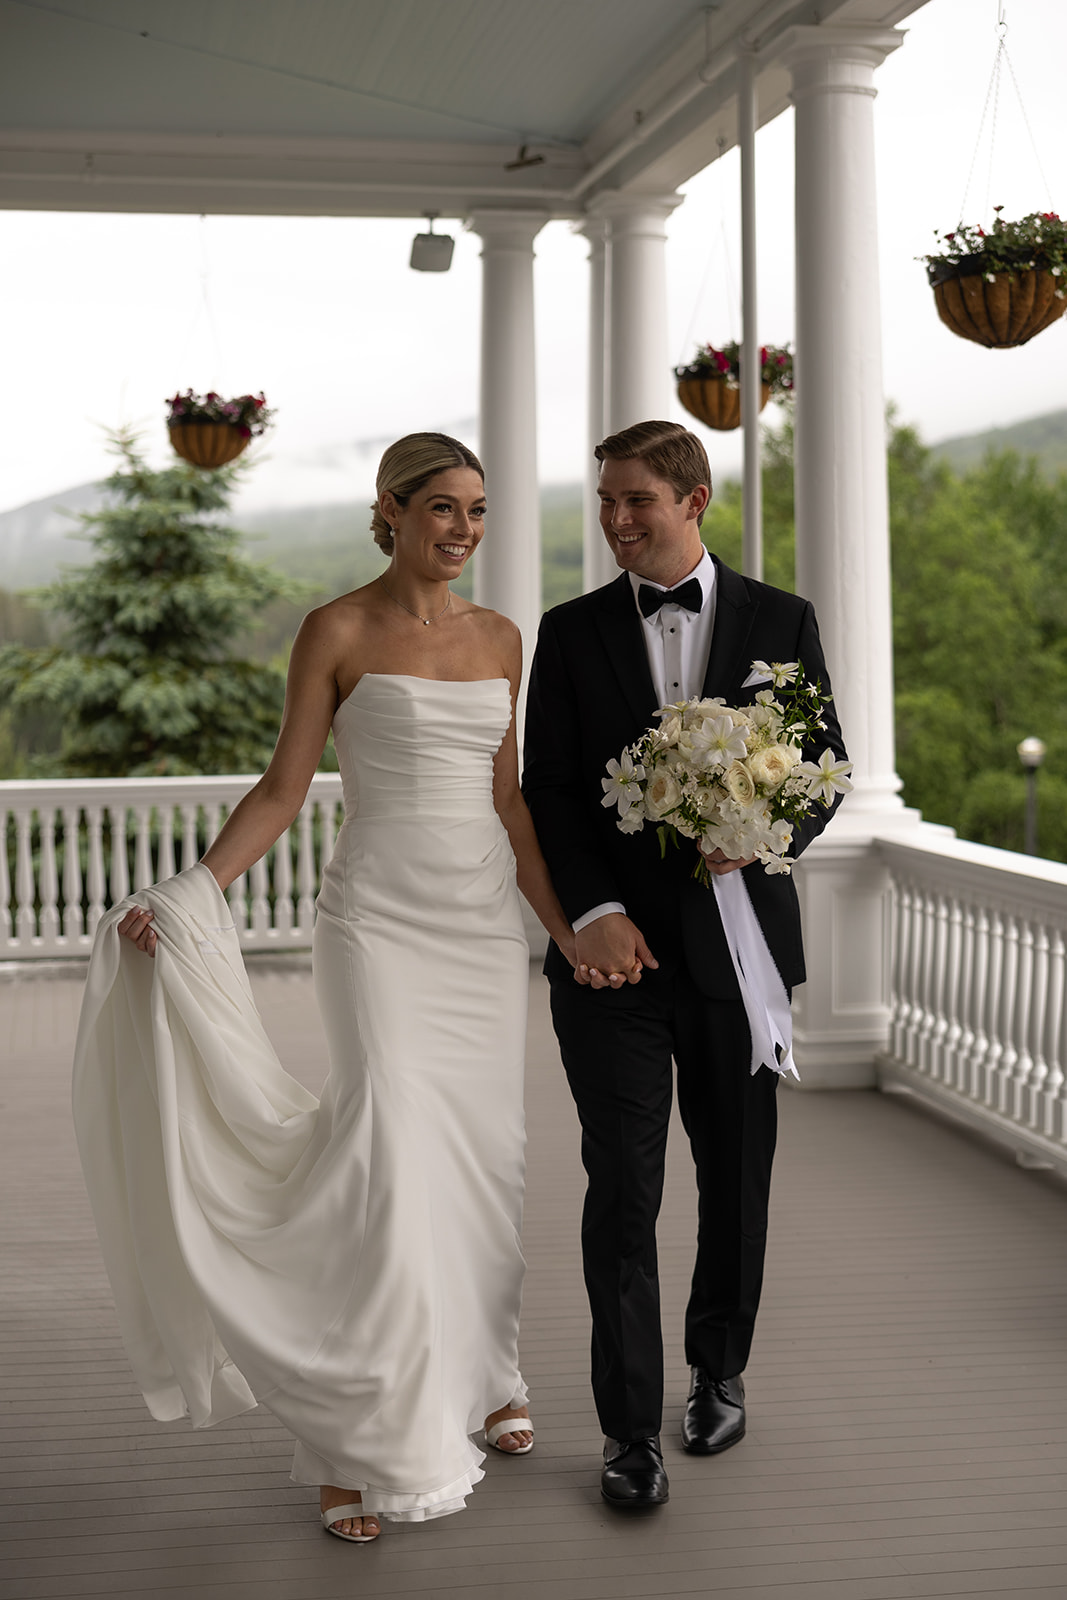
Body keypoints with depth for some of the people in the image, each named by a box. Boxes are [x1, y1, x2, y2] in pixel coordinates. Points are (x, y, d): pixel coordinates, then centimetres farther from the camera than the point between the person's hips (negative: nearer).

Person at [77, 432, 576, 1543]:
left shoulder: (499, 638, 10)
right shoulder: (337, 632, -4)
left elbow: (505, 796, 14)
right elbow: (282, 790, -5)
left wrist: (564, 927, 12)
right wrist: (192, 893, -17)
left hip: (484, 918, 5)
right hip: (380, 918, -5)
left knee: (480, 1156, 9)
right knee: (391, 1155, -13)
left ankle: (476, 1377, 28)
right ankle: (367, 1440, -4)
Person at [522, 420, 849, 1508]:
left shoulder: (781, 622, 5)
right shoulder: (570, 633, 5)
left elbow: (828, 762, 5)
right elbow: (547, 790, 1)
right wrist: (593, 913, -13)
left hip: (739, 938, 1)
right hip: (613, 945, -1)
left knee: (738, 1177, 12)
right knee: (623, 1190, -3)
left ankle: (719, 1368, 33)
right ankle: (631, 1429, 5)